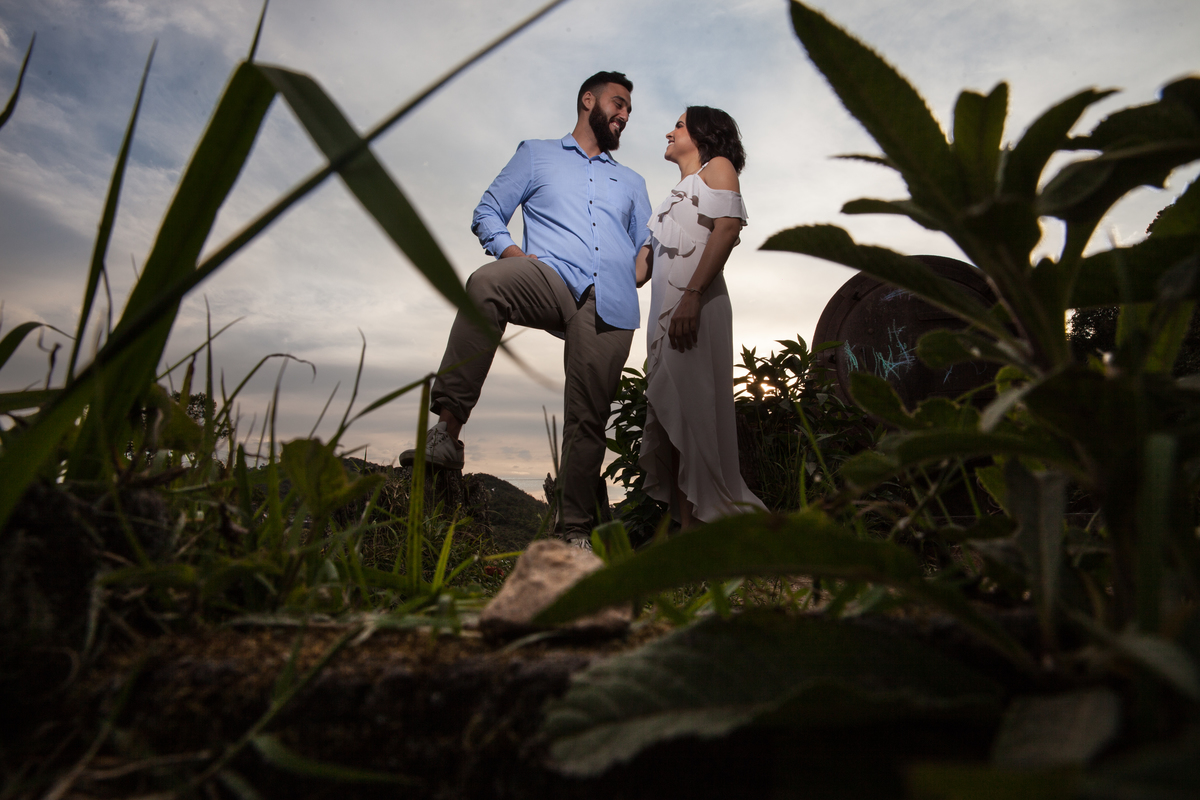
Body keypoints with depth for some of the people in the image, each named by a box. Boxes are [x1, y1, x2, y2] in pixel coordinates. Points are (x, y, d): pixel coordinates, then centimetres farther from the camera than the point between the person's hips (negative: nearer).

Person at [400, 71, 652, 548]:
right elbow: (487, 213, 17)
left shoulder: (632, 183, 35)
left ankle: (575, 531, 0)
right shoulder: (537, 155, 26)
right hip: (552, 280, -2)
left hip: (610, 301, 3)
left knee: (589, 417, -8)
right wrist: (511, 252, -4)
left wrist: (641, 267, 7)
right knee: (485, 284, -36)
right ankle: (447, 428, -35)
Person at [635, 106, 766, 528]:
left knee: (693, 411, -15)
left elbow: (727, 227, -8)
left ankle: (703, 527, -15)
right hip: (663, 312, 7)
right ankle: (683, 527, -1)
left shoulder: (717, 167, 12)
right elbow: (642, 267, 27)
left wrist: (693, 295, -20)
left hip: (697, 308, -7)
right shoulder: (676, 194, 33)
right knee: (667, 417, -1)